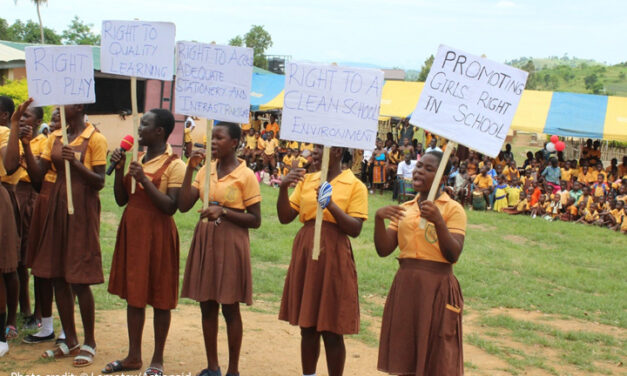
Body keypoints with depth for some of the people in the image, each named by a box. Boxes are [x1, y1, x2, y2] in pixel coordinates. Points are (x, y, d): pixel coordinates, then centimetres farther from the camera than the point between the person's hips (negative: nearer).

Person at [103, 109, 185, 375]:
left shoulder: (174, 165, -10)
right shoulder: (136, 158, 10)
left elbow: (171, 207, -17)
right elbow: (121, 200, 10)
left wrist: (144, 179, -21)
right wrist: (119, 169, -3)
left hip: (157, 233, -7)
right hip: (132, 230, 7)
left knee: (159, 297, 3)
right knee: (133, 294, 13)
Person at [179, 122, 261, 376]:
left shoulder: (246, 176, -8)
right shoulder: (206, 170, 6)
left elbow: (255, 220, -8)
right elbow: (184, 206, -1)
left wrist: (223, 212, -20)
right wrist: (190, 169, -7)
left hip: (230, 243, -5)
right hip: (205, 241, 5)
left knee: (229, 308, 2)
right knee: (207, 306, 10)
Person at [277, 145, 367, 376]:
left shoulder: (355, 186, -4)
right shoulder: (306, 180, 10)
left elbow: (355, 229, -11)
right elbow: (285, 218, 6)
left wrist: (331, 205, -23)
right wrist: (283, 188, -9)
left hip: (333, 257, -4)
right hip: (305, 253, 5)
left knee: (331, 332, 1)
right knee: (307, 326, 13)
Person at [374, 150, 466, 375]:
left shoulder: (453, 209, -3)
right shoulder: (404, 209, 12)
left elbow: (453, 255, -13)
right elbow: (384, 250, 5)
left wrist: (438, 221, -25)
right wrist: (379, 218, -11)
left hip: (437, 287, -5)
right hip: (405, 287, 5)